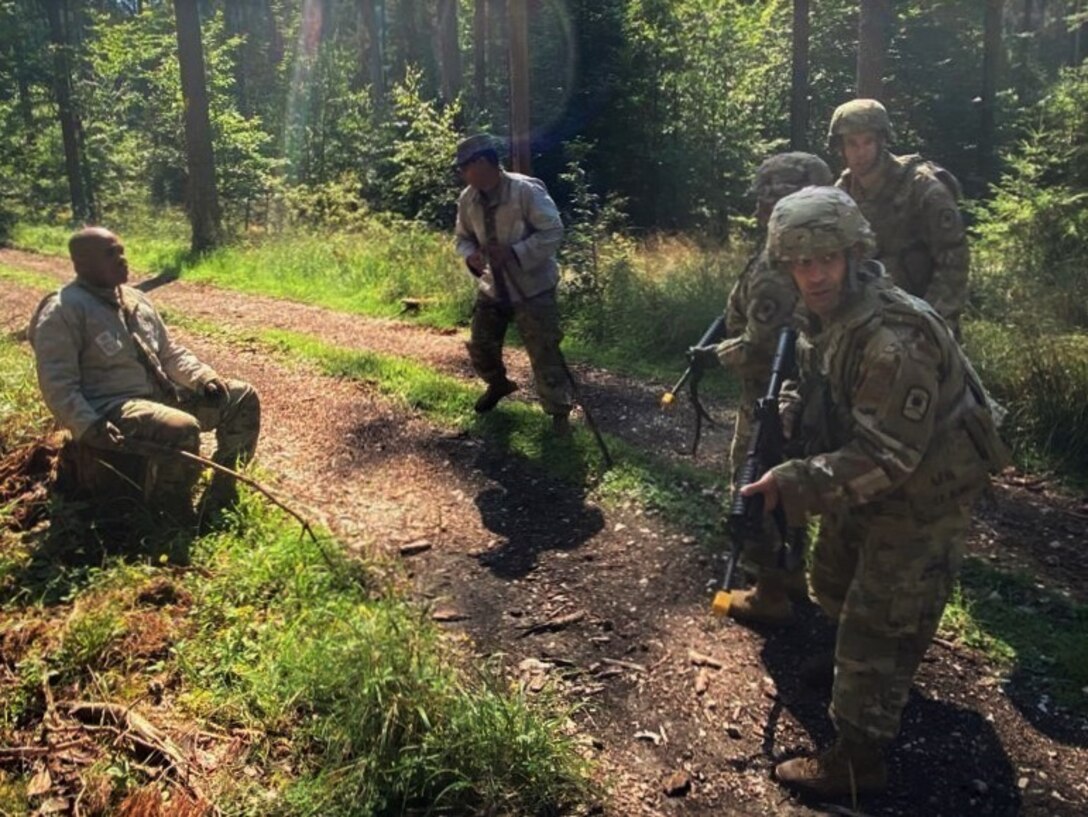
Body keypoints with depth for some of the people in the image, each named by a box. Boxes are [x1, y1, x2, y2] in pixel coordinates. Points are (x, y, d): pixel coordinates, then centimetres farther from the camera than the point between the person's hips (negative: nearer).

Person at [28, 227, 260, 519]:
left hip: (161, 394, 9)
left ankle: (221, 494, 9)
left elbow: (170, 352, 19)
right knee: (182, 429, -36)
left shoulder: (135, 299, 15)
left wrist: (204, 377, 1)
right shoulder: (63, 312, -10)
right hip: (110, 408, -9)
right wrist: (89, 427, -29)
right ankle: (170, 518, -12)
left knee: (242, 397, 2)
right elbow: (58, 385, -16)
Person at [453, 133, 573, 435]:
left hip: (532, 288, -6)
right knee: (481, 348, 16)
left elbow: (553, 233, -21)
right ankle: (498, 384, 47)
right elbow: (464, 237, 9)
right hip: (492, 288, 6)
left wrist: (514, 253, -29)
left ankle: (559, 412, 15)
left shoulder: (527, 190, -22)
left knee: (544, 354, -3)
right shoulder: (468, 199, -2)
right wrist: (470, 255, -14)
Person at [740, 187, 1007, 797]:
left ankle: (859, 760, 16)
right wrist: (784, 414, -5)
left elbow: (885, 456, -33)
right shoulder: (825, 315, -3)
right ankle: (885, 678, 52)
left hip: (924, 492, -9)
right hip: (869, 476, 10)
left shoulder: (894, 340, -34)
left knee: (877, 622, -1)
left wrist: (794, 483, -35)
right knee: (835, 584, 24)